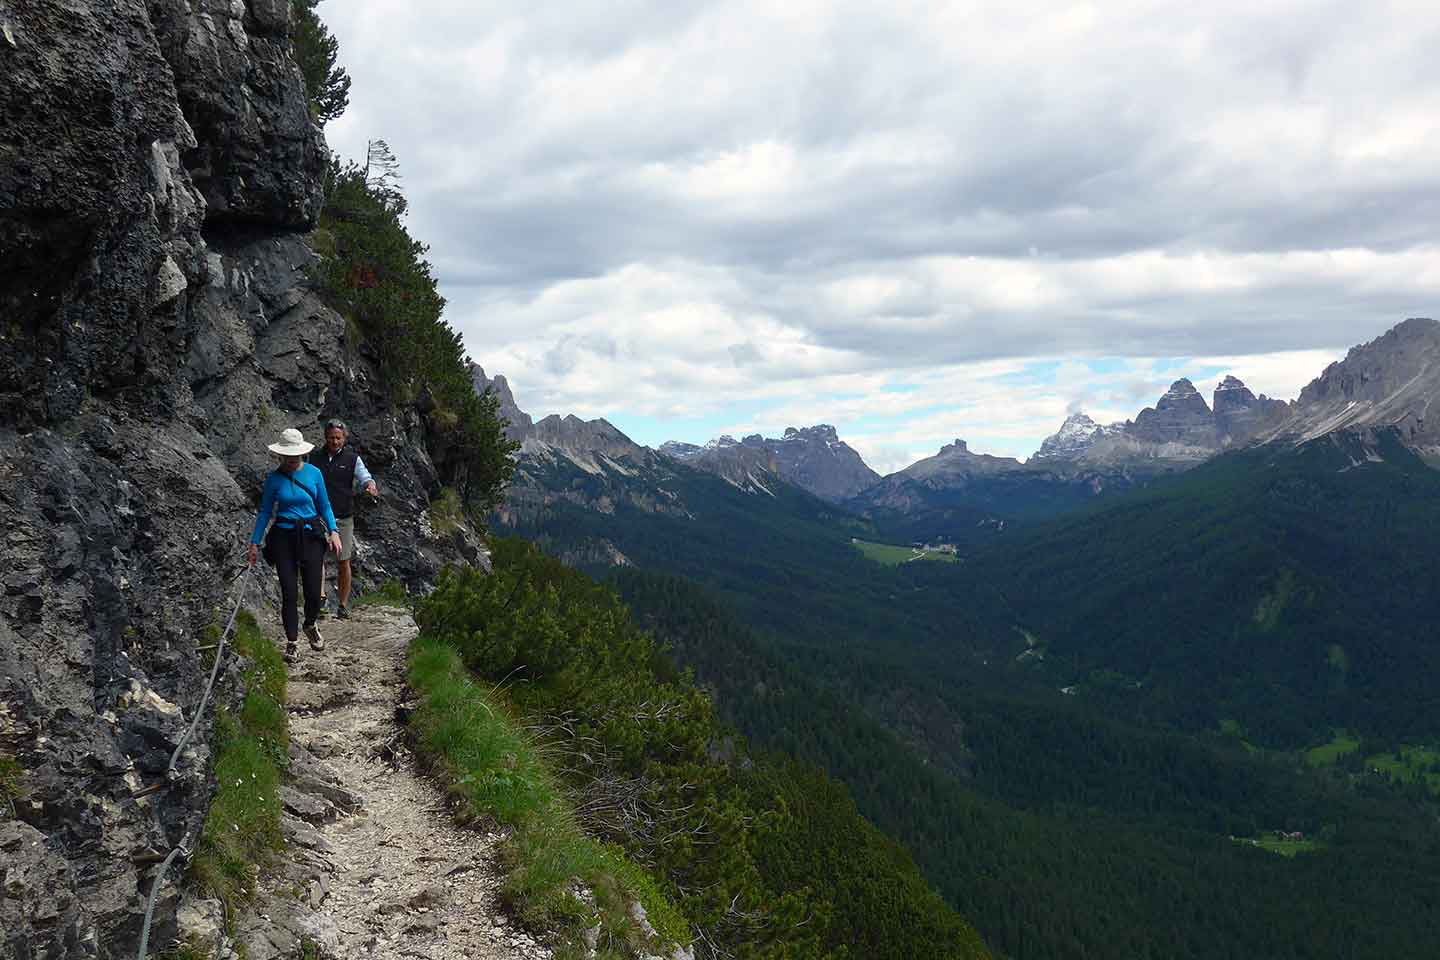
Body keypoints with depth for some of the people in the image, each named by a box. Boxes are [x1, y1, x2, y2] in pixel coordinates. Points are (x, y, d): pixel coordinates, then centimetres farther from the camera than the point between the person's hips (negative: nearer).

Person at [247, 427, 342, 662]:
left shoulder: (314, 473, 1)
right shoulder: (274, 478, -1)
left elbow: (324, 506, 7)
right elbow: (265, 512, 5)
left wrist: (333, 531, -6)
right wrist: (254, 543, 2)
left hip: (311, 536, 1)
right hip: (284, 537, -1)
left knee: (314, 593, -1)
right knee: (288, 593, -4)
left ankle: (310, 625, 31)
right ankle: (291, 642, 9)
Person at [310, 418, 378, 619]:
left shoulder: (352, 458, 2)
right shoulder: (315, 457, 8)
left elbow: (364, 477, -12)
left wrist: (370, 486, -34)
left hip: (343, 518, -1)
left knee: (343, 561, 2)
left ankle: (343, 605, 12)